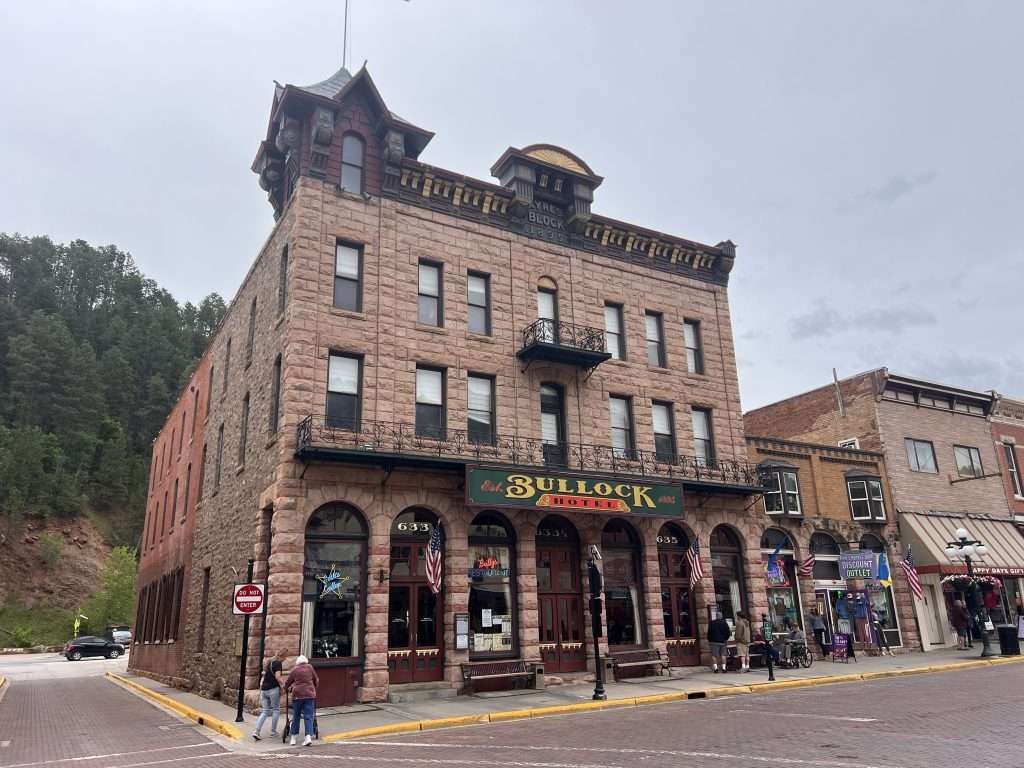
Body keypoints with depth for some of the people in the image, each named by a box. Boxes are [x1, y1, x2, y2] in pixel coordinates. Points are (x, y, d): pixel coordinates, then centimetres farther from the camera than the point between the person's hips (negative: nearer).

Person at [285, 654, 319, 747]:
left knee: (296, 716, 13)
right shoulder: (310, 667, 8)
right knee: (308, 717, 1)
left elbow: (288, 682, 16)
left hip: (297, 694, 0)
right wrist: (313, 688, 33)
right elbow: (316, 680, 14)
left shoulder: (294, 669, 6)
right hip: (310, 694, 0)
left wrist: (286, 688, 37)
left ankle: (293, 738, 18)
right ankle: (309, 737, -11)